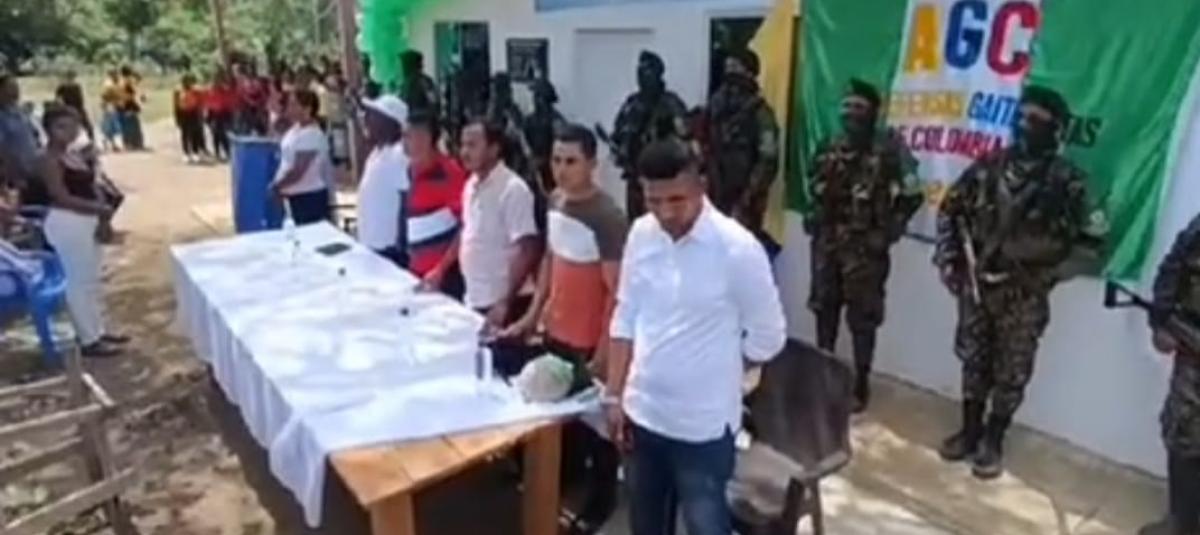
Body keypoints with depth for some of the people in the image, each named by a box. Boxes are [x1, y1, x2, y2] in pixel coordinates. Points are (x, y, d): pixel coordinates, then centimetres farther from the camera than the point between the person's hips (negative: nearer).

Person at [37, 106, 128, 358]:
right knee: (79, 282, -3)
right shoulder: (49, 160, -13)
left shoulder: (74, 157, 13)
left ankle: (98, 331, 28)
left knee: (92, 279, 17)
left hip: (86, 221, 10)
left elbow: (88, 188, 14)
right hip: (67, 224, -10)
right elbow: (62, 197, -19)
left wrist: (102, 209, -3)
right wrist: (100, 208, -19)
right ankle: (89, 340, 4)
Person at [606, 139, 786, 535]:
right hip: (642, 413, 5)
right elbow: (625, 319, 6)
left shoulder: (737, 249, -19)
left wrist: (715, 371, 3)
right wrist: (615, 396, 4)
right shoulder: (641, 235, -3)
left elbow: (767, 338, -8)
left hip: (703, 424, -5)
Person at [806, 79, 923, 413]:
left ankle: (861, 386, 16)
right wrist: (816, 219, 9)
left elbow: (912, 196, -6)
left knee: (862, 318, 2)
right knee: (824, 309, 14)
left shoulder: (890, 150, -10)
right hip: (827, 242, 5)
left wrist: (887, 232, -8)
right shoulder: (830, 148, 6)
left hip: (865, 247, -5)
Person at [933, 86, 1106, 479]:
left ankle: (993, 442, 23)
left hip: (1025, 293, -3)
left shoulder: (1066, 180, -7)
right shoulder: (989, 166, 2)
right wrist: (948, 256, 1)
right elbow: (952, 208, 9)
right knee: (974, 361, 13)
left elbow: (1078, 239, -7)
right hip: (977, 283, 3)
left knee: (1011, 371, 7)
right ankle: (969, 432, 29)